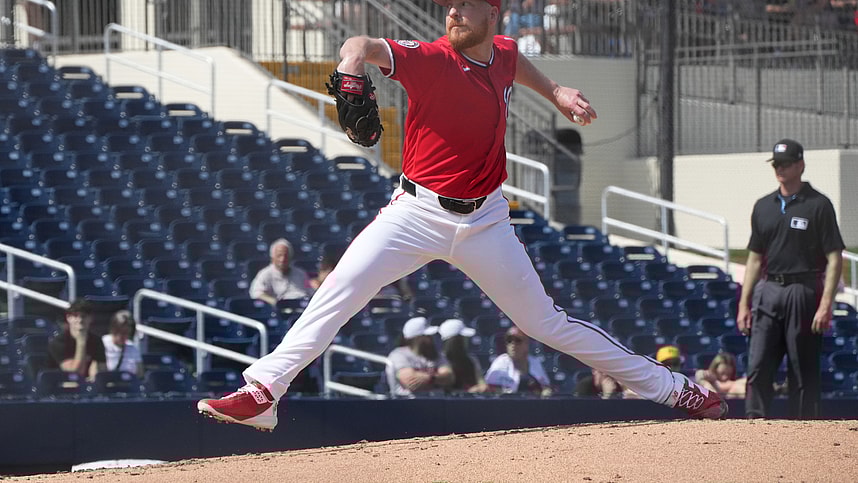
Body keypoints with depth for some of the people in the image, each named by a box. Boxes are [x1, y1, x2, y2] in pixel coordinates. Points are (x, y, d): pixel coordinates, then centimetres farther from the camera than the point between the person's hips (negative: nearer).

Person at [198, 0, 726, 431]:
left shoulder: (503, 54, 0)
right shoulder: (430, 60, -15)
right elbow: (365, 46, -36)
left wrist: (554, 91, 21)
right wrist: (352, 69, -57)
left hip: (484, 223, 3)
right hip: (418, 213, -3)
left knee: (547, 323, 6)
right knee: (340, 291, -21)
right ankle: (261, 393, -23)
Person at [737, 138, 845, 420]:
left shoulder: (818, 205, -3)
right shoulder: (764, 206, 15)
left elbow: (834, 259, -7)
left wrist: (826, 304, -17)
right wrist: (744, 304, 11)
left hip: (803, 293, -5)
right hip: (767, 291, 5)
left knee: (804, 372, -1)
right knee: (758, 368, -2)